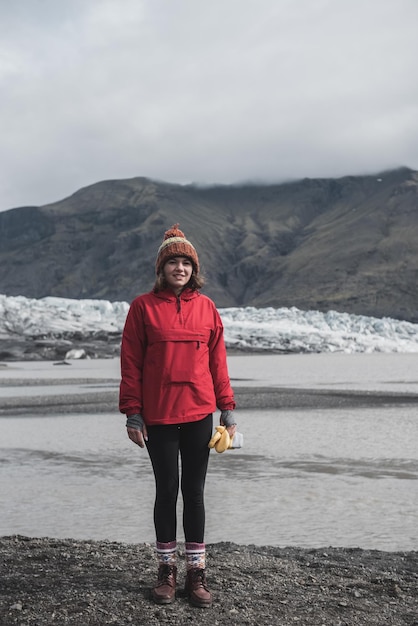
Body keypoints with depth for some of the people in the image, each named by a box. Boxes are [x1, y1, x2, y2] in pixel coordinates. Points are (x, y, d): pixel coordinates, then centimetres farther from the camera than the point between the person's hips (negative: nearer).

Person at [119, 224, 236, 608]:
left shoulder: (206, 307, 4)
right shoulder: (143, 307, -2)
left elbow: (218, 361, 6)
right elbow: (131, 364, -2)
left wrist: (227, 408, 4)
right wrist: (132, 414, -6)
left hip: (198, 414, 2)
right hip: (158, 417, -2)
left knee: (194, 493, 9)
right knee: (166, 491, 8)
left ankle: (196, 572, 18)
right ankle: (167, 569, 22)